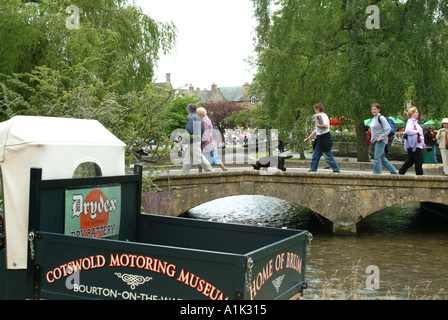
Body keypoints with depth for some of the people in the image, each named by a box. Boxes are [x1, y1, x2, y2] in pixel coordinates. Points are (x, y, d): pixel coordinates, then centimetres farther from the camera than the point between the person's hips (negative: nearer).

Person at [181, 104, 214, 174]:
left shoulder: (191, 117, -12)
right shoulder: (198, 117, 19)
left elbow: (188, 130, -17)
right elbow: (202, 130, 20)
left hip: (194, 141, -10)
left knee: (199, 157, -8)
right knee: (188, 159, 10)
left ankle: (210, 170, -4)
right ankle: (184, 173, 11)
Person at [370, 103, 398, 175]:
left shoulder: (381, 118, -13)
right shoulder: (374, 118, 14)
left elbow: (388, 129, -17)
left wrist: (380, 138, -19)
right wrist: (373, 139, 14)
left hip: (381, 141, -9)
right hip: (376, 141, 9)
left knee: (377, 157, -11)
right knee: (382, 158, 13)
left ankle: (376, 173, -6)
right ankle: (394, 171, 24)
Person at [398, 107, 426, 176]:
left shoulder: (415, 122, 22)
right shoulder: (410, 122, -11)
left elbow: (420, 134, 30)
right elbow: (407, 131, -28)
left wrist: (422, 142, 27)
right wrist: (417, 131, -21)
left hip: (418, 144, 10)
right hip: (414, 145, -10)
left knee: (411, 159, 13)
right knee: (419, 160, -8)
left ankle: (401, 172, 17)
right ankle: (419, 174, -3)